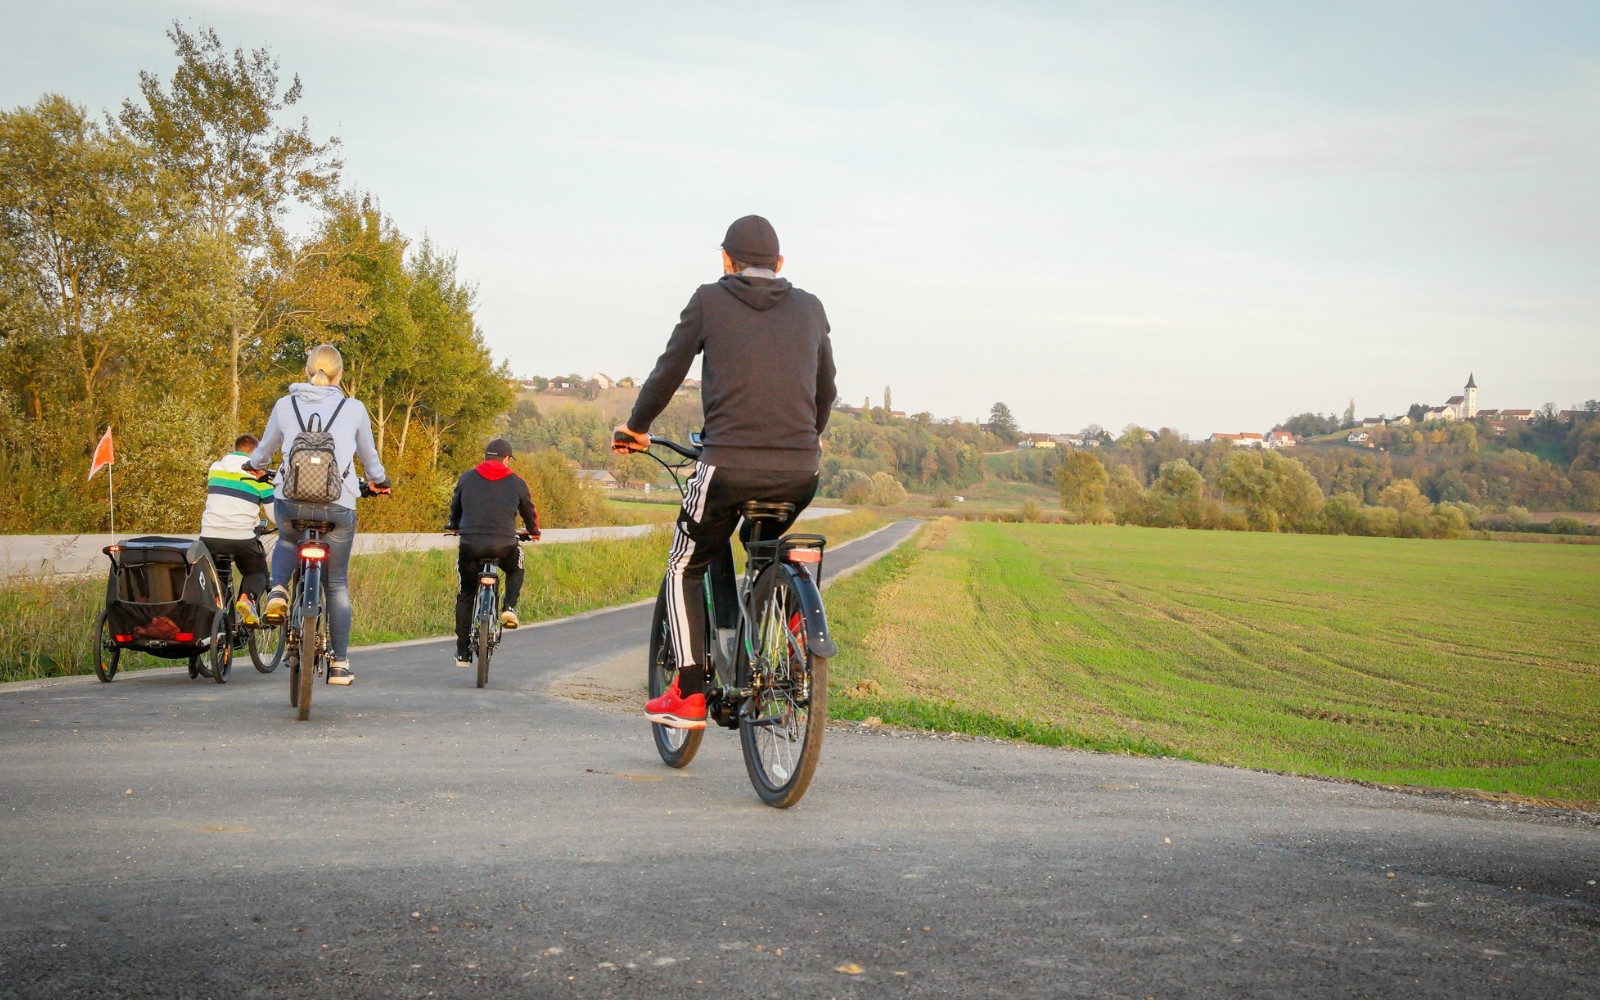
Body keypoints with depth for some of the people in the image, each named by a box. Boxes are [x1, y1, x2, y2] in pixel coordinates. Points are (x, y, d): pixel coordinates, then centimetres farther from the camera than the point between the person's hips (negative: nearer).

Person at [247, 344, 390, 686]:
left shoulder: (285, 405, 7)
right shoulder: (354, 409, 5)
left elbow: (266, 446, 24)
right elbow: (369, 455, 20)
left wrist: (256, 465, 47)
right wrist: (378, 480, 42)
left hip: (290, 501, 1)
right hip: (338, 505, -1)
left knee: (286, 542, 35)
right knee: (337, 583, 13)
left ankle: (278, 591, 7)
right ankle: (339, 663, 14)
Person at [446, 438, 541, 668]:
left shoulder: (467, 478, 10)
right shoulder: (516, 482, 7)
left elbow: (455, 506, 24)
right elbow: (529, 511, 20)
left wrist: (455, 527, 45)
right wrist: (533, 532, 41)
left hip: (470, 545, 1)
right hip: (504, 546, -1)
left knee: (465, 595, 16)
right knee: (516, 570, 33)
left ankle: (462, 652, 14)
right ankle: (509, 607, 9)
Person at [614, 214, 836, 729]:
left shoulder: (710, 300, 5)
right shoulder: (810, 308, 14)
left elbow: (669, 370, 8)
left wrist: (635, 427, 24)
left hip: (728, 464, -3)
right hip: (799, 472, 4)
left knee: (685, 570, 13)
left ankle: (689, 694, 5)